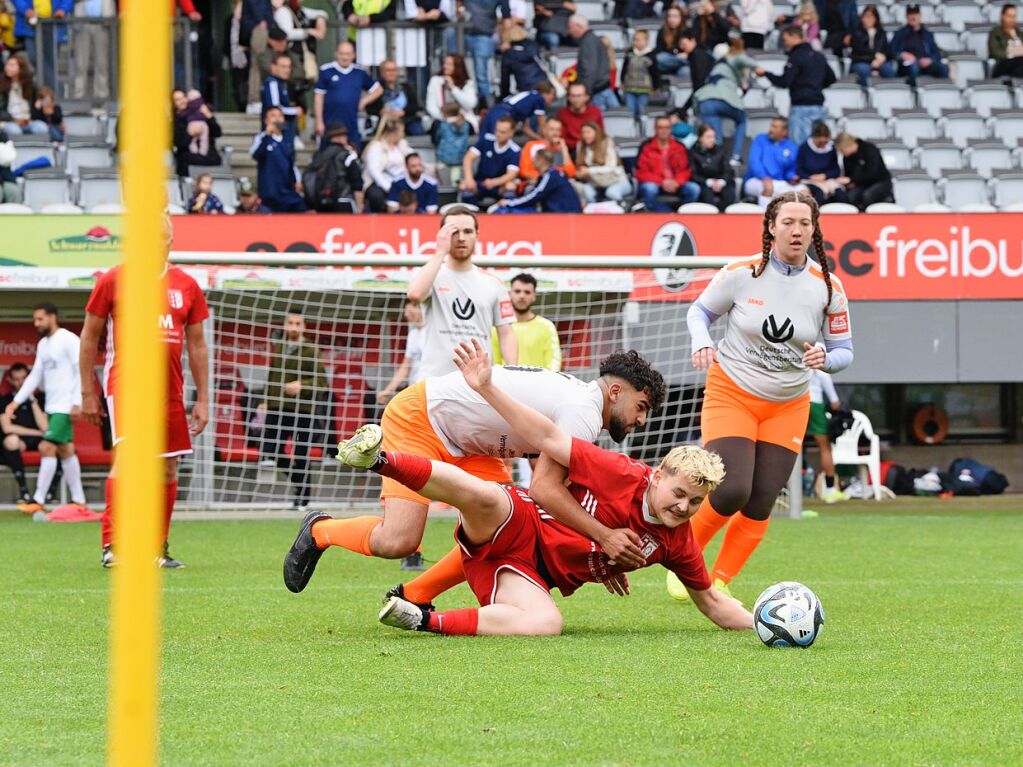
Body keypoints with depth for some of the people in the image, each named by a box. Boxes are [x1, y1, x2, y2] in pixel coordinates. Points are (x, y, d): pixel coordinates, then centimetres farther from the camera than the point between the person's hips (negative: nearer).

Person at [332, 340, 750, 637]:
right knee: (485, 496, -42)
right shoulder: (622, 474, -10)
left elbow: (712, 602, 16)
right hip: (516, 525, -4)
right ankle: (379, 458, -37)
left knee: (547, 624, -34)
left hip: (529, 576, 4)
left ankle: (425, 620, -27)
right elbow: (548, 439, -9)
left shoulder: (677, 542, 5)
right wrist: (487, 388, -17)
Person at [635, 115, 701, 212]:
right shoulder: (646, 147, -4)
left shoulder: (679, 147, 7)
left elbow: (685, 170, 6)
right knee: (649, 189, -37)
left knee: (694, 189, -22)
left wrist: (677, 182, -17)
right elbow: (641, 173, -8)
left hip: (676, 185, 3)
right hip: (654, 184, -3)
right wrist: (662, 182, -20)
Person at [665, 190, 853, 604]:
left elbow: (843, 351, 1)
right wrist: (701, 344, -18)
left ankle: (719, 583, 16)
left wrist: (825, 358, -22)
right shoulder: (742, 273, -12)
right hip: (731, 394, -3)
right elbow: (700, 310, 3)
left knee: (760, 504, 0)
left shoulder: (828, 287, -7)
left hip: (788, 406, 3)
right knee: (731, 491, -17)